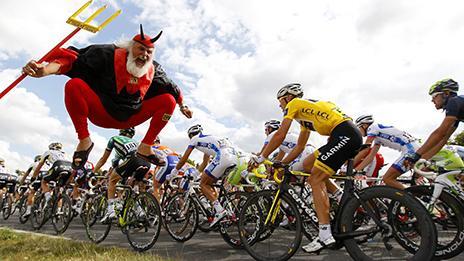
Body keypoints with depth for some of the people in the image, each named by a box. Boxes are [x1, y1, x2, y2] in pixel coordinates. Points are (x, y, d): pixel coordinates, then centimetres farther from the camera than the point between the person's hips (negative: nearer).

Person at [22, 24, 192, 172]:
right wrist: (45, 70, -40)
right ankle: (84, 140, -17)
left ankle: (145, 147, -8)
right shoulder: (109, 55, -14)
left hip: (130, 118, 3)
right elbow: (73, 59, -23)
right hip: (101, 113, -3)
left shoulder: (154, 71, -2)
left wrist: (182, 106, 23)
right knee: (74, 85, -30)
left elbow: (171, 88, 14)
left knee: (168, 100, -11)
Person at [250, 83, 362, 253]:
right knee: (308, 165, 14)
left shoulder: (294, 104, 3)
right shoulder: (305, 114, 29)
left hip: (345, 135, -9)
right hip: (351, 135, 9)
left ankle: (325, 235, -12)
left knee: (315, 181, -10)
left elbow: (280, 135, -6)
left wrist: (261, 158, 1)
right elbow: (299, 147, 30)